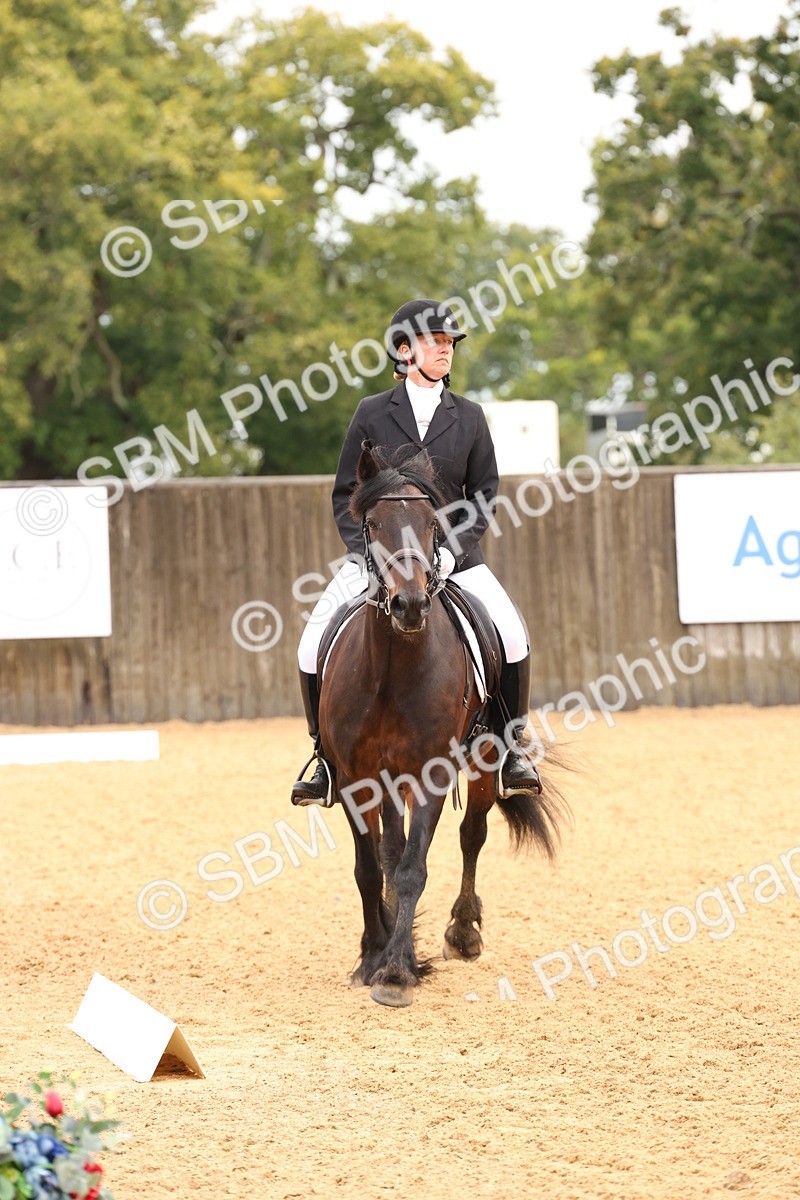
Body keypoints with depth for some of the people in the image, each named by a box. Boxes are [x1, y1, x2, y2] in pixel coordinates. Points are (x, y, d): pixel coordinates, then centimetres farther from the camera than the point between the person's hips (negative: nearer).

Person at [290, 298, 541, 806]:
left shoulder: (469, 416, 6)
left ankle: (510, 748, -1)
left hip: (454, 556, 0)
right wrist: (368, 551, -11)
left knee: (512, 637, -20)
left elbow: (485, 494, 6)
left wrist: (451, 551, -9)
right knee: (314, 648, -14)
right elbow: (346, 494, 5)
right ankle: (327, 757, 4)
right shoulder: (372, 414, 3)